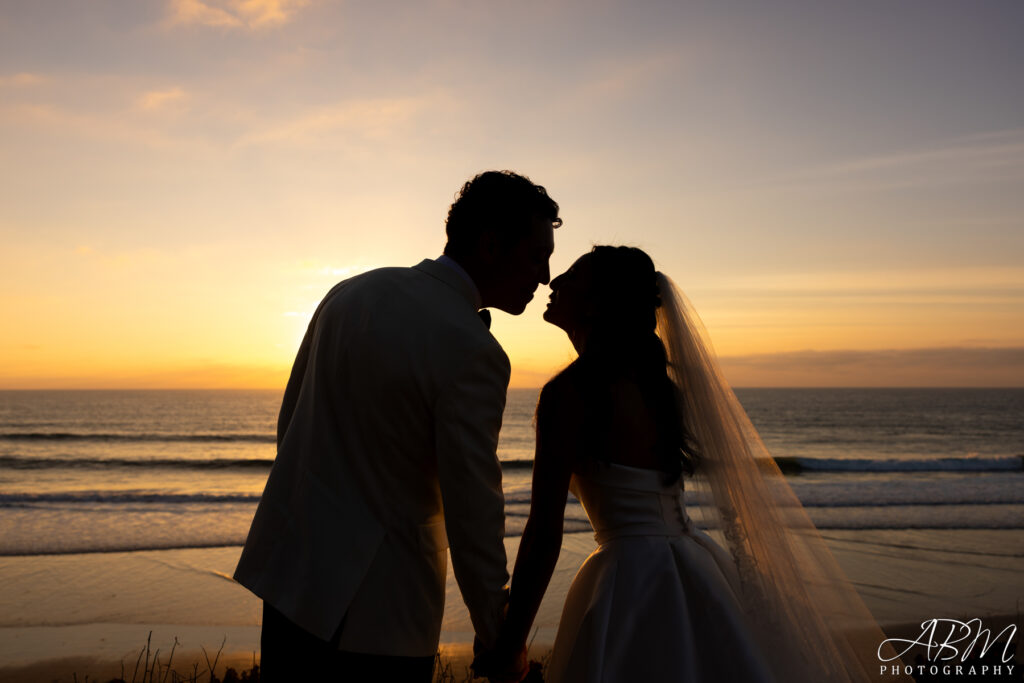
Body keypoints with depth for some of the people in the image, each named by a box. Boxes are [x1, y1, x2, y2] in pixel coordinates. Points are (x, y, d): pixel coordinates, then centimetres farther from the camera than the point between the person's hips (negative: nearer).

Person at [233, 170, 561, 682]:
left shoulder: (349, 293, 1)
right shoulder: (471, 351, -21)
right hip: (377, 606, -7)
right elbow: (472, 512, -19)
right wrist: (496, 639, -5)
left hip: (288, 570, 7)